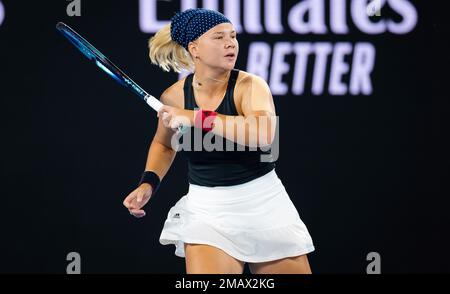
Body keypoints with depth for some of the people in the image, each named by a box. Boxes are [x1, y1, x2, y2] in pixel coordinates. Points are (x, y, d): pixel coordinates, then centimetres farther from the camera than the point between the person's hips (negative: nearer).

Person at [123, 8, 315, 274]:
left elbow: (263, 134, -36)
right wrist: (149, 183, 1)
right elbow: (164, 144, 18)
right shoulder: (174, 97, -4)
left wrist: (197, 118, -34)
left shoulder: (250, 86, -13)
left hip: (264, 204, 0)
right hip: (206, 209, 0)